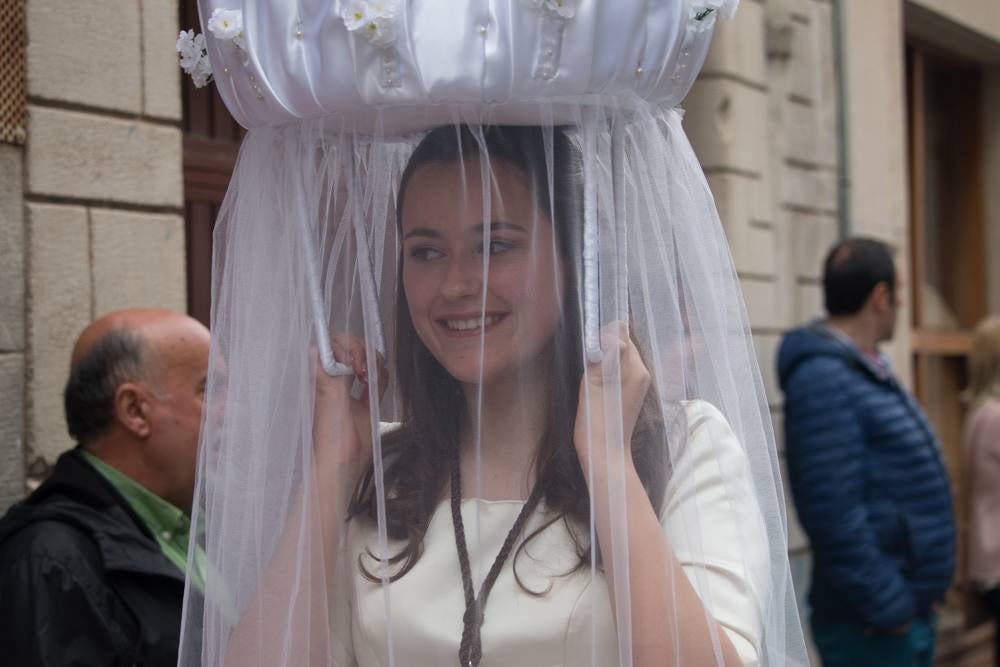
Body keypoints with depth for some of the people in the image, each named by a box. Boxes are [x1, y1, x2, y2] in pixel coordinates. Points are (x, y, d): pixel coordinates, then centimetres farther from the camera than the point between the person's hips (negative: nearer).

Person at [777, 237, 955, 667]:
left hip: (907, 611, 10)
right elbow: (833, 513, -25)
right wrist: (888, 610, -21)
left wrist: (916, 597, 15)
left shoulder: (868, 370, 13)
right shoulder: (823, 377, -18)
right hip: (872, 629, -10)